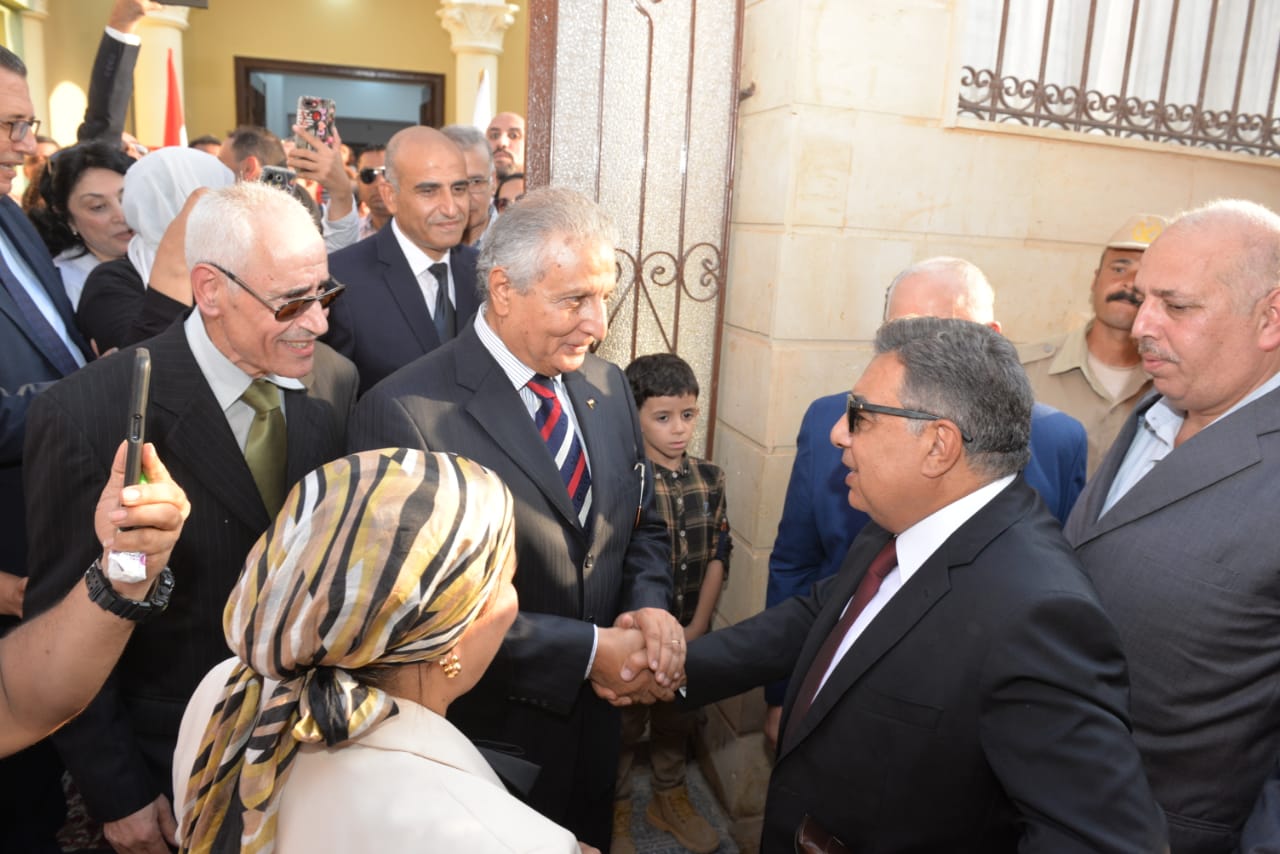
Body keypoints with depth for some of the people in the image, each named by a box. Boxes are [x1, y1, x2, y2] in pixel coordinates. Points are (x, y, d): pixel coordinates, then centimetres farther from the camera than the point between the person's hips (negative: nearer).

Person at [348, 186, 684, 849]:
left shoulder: (606, 385, 0)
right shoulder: (403, 413, -21)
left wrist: (650, 609, -12)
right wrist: (588, 652, -22)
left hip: (597, 721, 6)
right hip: (486, 740, -5)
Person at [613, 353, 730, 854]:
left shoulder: (709, 478, -2)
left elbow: (718, 555, -1)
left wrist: (696, 628, -6)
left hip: (691, 633, 5)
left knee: (678, 719, 22)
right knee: (625, 724, 13)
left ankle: (670, 798, 44)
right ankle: (616, 812, 35)